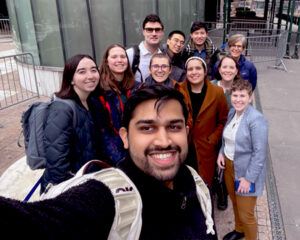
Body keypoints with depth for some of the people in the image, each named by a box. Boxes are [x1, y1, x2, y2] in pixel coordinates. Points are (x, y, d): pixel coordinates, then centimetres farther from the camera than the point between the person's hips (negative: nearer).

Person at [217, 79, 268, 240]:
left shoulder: (256, 120, -23)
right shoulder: (232, 112, 1)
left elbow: (260, 153, -22)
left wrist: (249, 178, -20)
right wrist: (221, 153, -1)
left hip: (246, 172, -7)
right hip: (228, 166, 7)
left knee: (246, 213, 7)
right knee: (235, 203, 26)